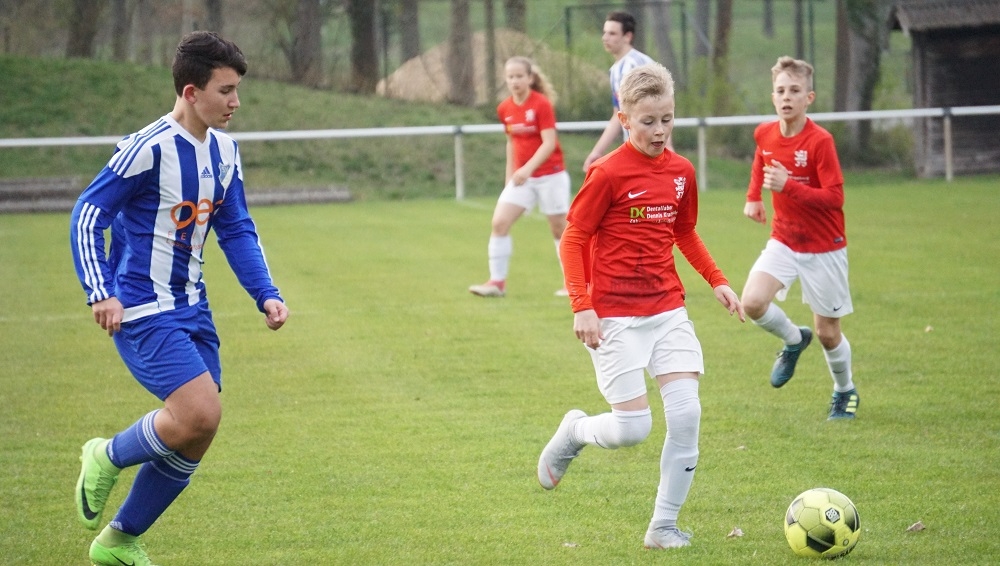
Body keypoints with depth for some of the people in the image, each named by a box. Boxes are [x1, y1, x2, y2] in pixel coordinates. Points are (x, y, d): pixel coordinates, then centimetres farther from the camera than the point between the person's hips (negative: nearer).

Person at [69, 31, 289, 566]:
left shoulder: (224, 151, 7)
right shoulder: (148, 148, -17)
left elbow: (237, 230, 17)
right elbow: (87, 216, -13)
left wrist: (266, 295, 5)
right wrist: (101, 293, -22)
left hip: (191, 308, 8)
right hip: (142, 310, -8)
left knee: (193, 438, 6)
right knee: (200, 413, -23)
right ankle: (108, 457, 5)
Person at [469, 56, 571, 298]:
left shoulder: (542, 104, -15)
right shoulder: (505, 109, 3)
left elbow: (549, 143, -20)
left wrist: (528, 168, -30)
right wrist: (509, 175, 16)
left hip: (550, 175, -5)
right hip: (521, 176, 5)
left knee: (559, 229, 5)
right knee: (499, 222, -8)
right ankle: (497, 282, -4)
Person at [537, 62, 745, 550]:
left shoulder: (681, 171, 6)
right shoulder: (608, 174, -11)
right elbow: (574, 240, -7)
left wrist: (717, 281, 11)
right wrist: (581, 306, -16)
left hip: (668, 311, 5)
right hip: (616, 316, -5)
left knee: (687, 413, -8)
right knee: (633, 427, -8)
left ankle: (664, 526, 3)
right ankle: (574, 432, 26)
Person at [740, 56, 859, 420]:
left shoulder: (820, 141, -20)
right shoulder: (765, 135, -4)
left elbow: (835, 198, -24)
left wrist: (787, 186, -32)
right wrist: (753, 196, 12)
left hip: (823, 247, -4)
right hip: (783, 241, 4)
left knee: (827, 332, 4)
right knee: (753, 302, -20)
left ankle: (845, 391, 32)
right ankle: (794, 340, 12)